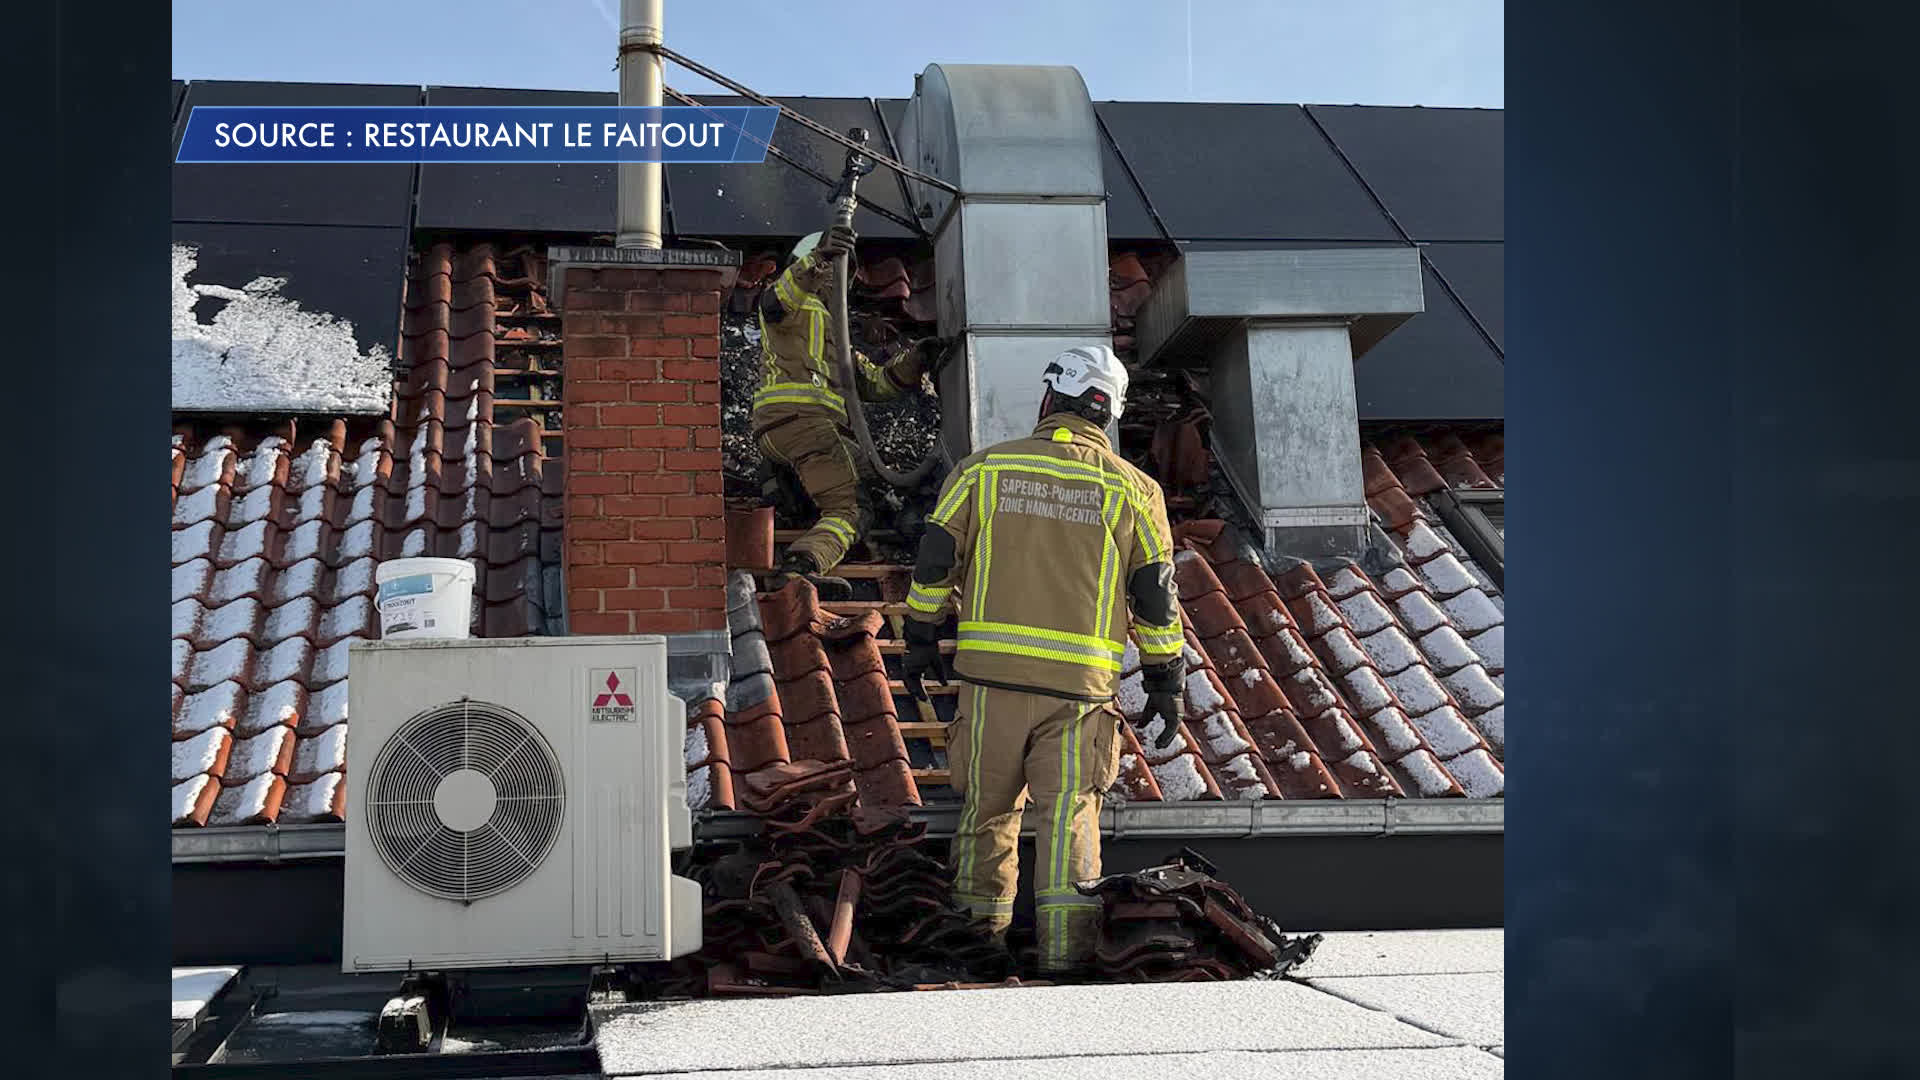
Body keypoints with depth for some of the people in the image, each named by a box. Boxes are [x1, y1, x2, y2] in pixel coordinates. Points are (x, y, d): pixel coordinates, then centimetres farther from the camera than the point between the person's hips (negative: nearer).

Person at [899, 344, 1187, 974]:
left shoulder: (983, 469, 4)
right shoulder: (1131, 490, 3)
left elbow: (935, 562, 6)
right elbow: (1157, 597, 3)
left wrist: (921, 640, 18)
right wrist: (1167, 683, 11)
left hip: (991, 669, 1)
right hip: (1080, 683, -1)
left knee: (989, 802, 16)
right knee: (1069, 813, 2)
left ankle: (982, 920, 26)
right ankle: (1064, 943, -4)